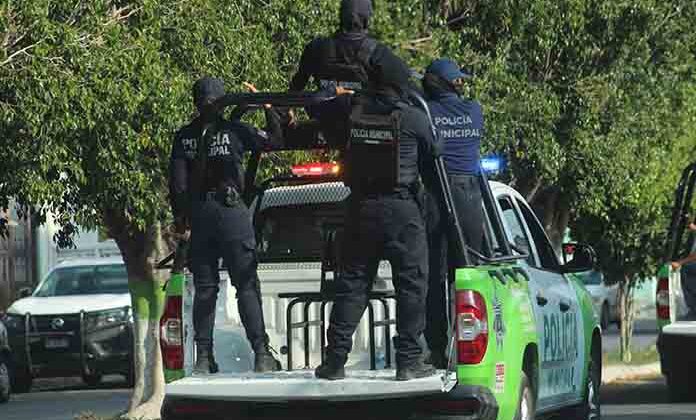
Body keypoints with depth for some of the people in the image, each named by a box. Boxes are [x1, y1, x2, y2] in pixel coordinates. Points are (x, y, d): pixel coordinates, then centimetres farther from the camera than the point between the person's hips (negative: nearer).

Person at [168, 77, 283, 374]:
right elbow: (275, 140, -3)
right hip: (230, 210, -3)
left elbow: (177, 181, 2)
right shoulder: (233, 131, -6)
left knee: (204, 288, 8)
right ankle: (261, 353, -8)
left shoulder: (184, 137, 4)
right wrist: (268, 109, 5)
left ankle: (204, 357, 4)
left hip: (198, 215, 3)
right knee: (246, 284, -2)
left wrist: (180, 217, 7)